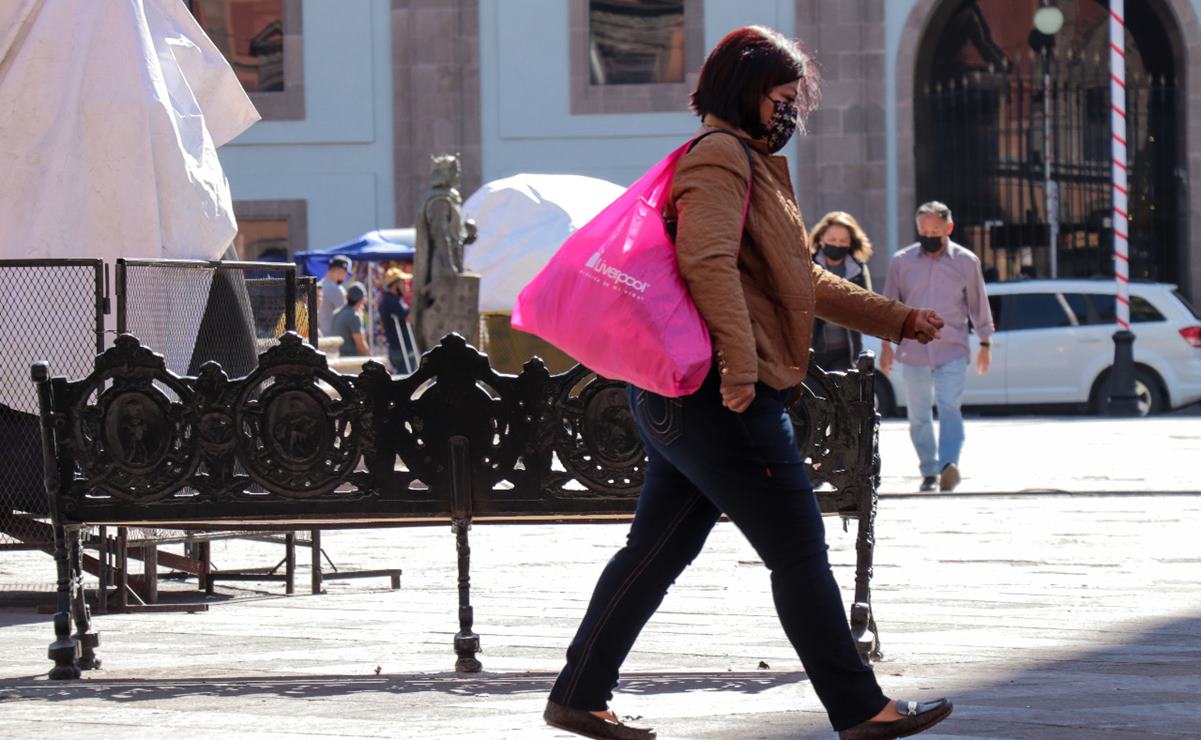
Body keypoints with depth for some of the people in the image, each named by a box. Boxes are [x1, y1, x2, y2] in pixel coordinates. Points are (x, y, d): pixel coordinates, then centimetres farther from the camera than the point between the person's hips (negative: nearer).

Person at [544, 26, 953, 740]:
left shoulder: (758, 166, 23)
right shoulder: (720, 157, -10)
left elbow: (805, 281, 29)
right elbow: (708, 261, -25)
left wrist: (899, 319, 27)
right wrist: (739, 365, -31)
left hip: (684, 403, 11)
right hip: (723, 396, -11)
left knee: (657, 552, 13)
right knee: (800, 552, -4)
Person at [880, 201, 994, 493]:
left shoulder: (966, 261, 4)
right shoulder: (902, 261, 5)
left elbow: (978, 304, 13)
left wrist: (984, 344, 14)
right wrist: (886, 345, 8)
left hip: (952, 351, -2)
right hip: (913, 352, 2)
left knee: (950, 409, -19)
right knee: (919, 417, 7)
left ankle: (949, 464, -31)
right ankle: (929, 471, 17)